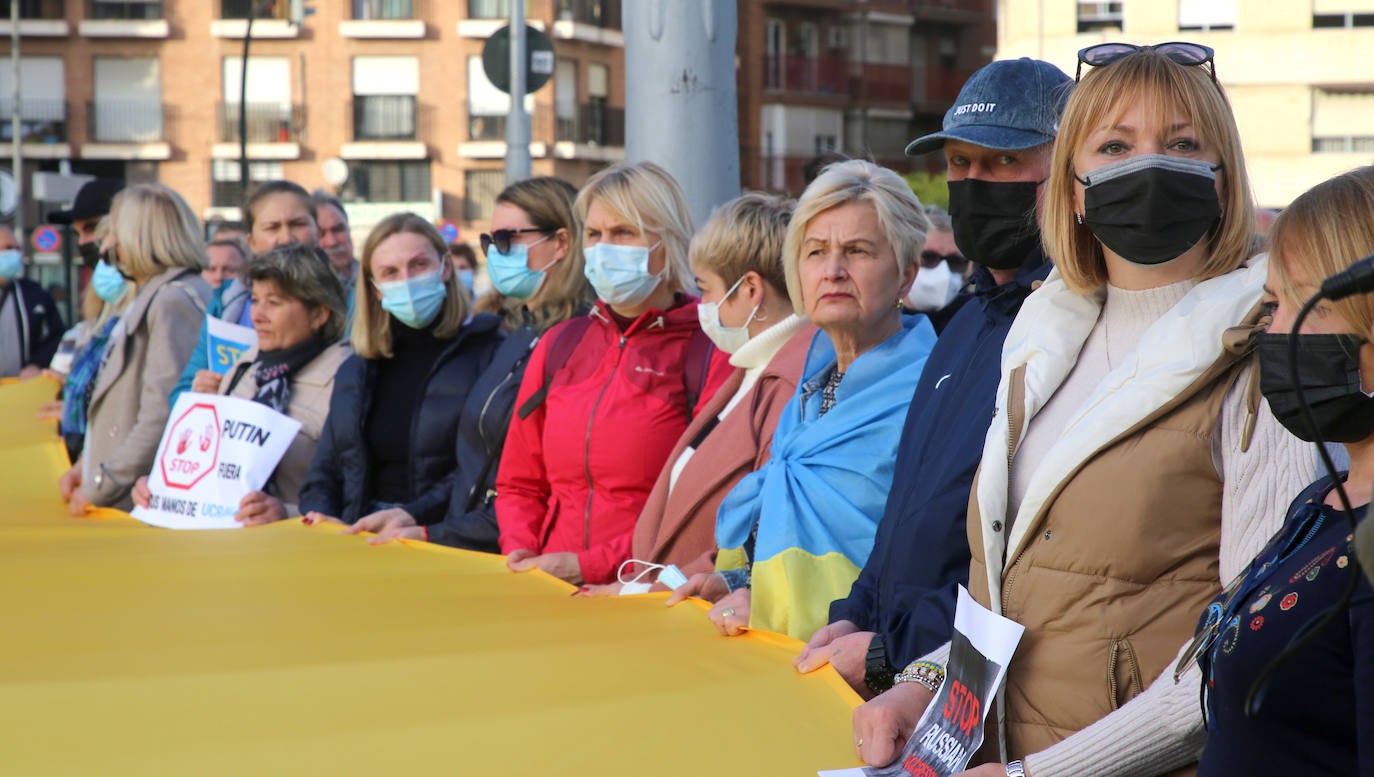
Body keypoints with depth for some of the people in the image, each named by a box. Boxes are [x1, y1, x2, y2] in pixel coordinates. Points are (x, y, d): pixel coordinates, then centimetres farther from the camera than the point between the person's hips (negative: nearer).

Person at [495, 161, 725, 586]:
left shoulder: (707, 352, -1)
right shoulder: (559, 345, 17)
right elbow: (519, 484, 22)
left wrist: (592, 566, -12)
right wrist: (520, 552, 3)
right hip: (551, 593, 4)